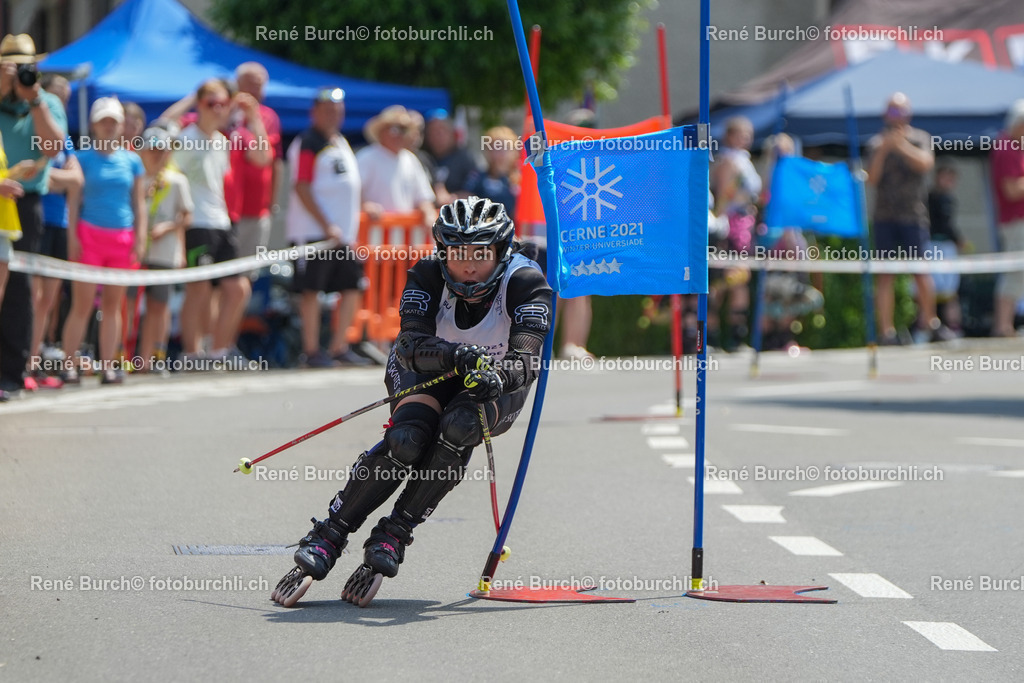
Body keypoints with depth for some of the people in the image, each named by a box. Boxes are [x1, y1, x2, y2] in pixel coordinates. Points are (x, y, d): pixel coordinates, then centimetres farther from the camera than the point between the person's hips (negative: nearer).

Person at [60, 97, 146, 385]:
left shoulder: (132, 160, 10)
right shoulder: (84, 158, 2)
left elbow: (139, 202, 12)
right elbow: (73, 200, 0)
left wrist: (140, 237, 3)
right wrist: (72, 237, -8)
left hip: (123, 237, 3)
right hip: (90, 233, -3)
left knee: (113, 304, 4)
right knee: (82, 304, -7)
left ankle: (107, 367, 7)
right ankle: (69, 366, -5)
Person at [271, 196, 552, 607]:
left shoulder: (525, 283, -28)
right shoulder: (428, 278, -24)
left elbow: (527, 362, -38)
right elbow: (411, 346, -38)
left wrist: (496, 376, -61)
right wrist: (456, 354, -58)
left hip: (499, 382, 0)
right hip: (427, 372, 0)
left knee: (458, 427, -34)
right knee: (407, 441, -30)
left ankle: (393, 535, -21)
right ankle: (327, 539, -17)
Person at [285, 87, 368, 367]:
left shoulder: (341, 142, 19)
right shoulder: (307, 144, -8)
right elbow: (301, 188, -14)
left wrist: (352, 230, 18)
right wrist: (327, 226, -18)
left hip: (343, 233, 8)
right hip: (313, 230, -8)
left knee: (352, 287, 5)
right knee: (312, 289, -5)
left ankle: (339, 348, 12)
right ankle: (311, 351, -1)